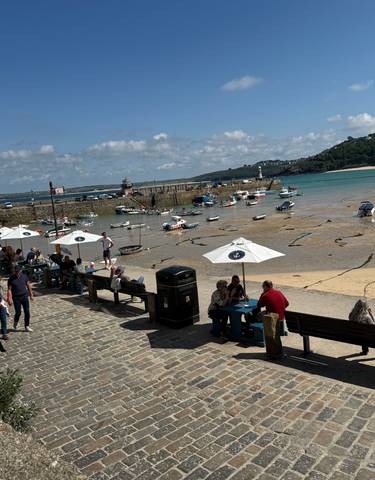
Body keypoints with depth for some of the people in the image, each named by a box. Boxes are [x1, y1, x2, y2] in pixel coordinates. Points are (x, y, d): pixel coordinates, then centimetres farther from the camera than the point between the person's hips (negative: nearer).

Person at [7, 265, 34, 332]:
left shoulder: (24, 276, 1)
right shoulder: (11, 279, -7)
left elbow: (28, 286, 9)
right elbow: (9, 289, -8)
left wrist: (31, 295, 11)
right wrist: (9, 299, -14)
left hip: (24, 296, 2)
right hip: (16, 298, -2)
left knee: (27, 312, -1)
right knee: (18, 312, -2)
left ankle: (27, 326, 10)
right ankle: (15, 322, 30)